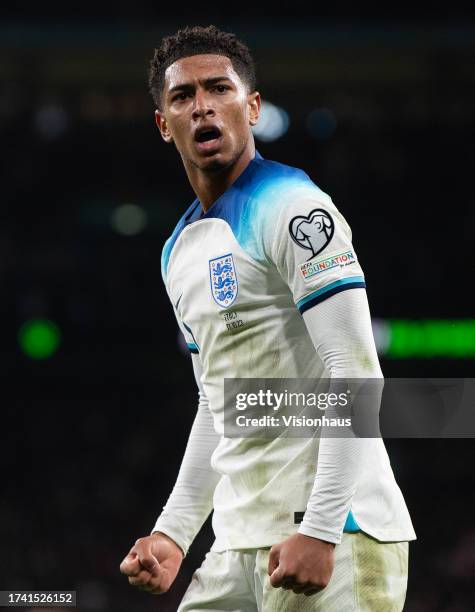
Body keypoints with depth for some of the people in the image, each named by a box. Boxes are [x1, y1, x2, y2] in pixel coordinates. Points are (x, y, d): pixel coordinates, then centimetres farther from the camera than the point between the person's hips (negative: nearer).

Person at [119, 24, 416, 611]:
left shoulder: (291, 208, -9)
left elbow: (355, 371, -16)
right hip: (238, 543, 8)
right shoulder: (180, 252, 17)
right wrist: (173, 534, 17)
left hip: (332, 537, -8)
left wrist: (319, 532, -22)